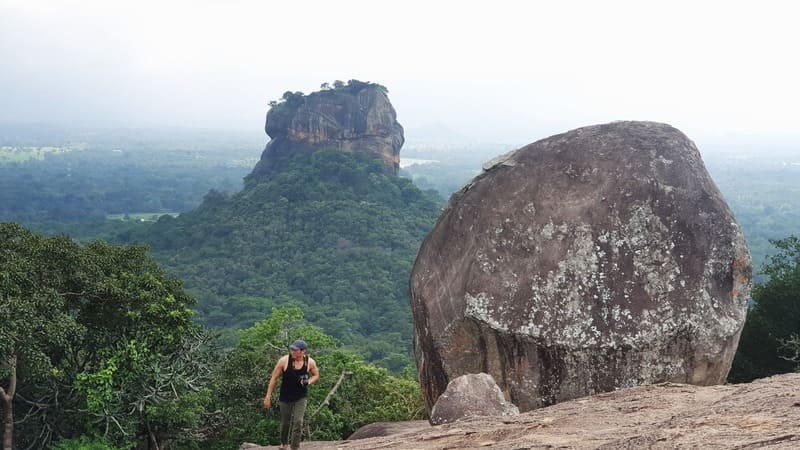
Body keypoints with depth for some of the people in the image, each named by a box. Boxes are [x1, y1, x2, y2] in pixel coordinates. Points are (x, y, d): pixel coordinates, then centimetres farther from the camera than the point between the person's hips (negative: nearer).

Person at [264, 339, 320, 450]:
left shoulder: (310, 362, -10)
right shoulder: (284, 360, -15)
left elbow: (316, 375, 9)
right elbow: (274, 378, -8)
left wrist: (308, 381, -13)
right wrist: (268, 397, -7)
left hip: (301, 397, 0)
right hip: (285, 397, 0)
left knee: (298, 422, -11)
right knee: (285, 423, 14)